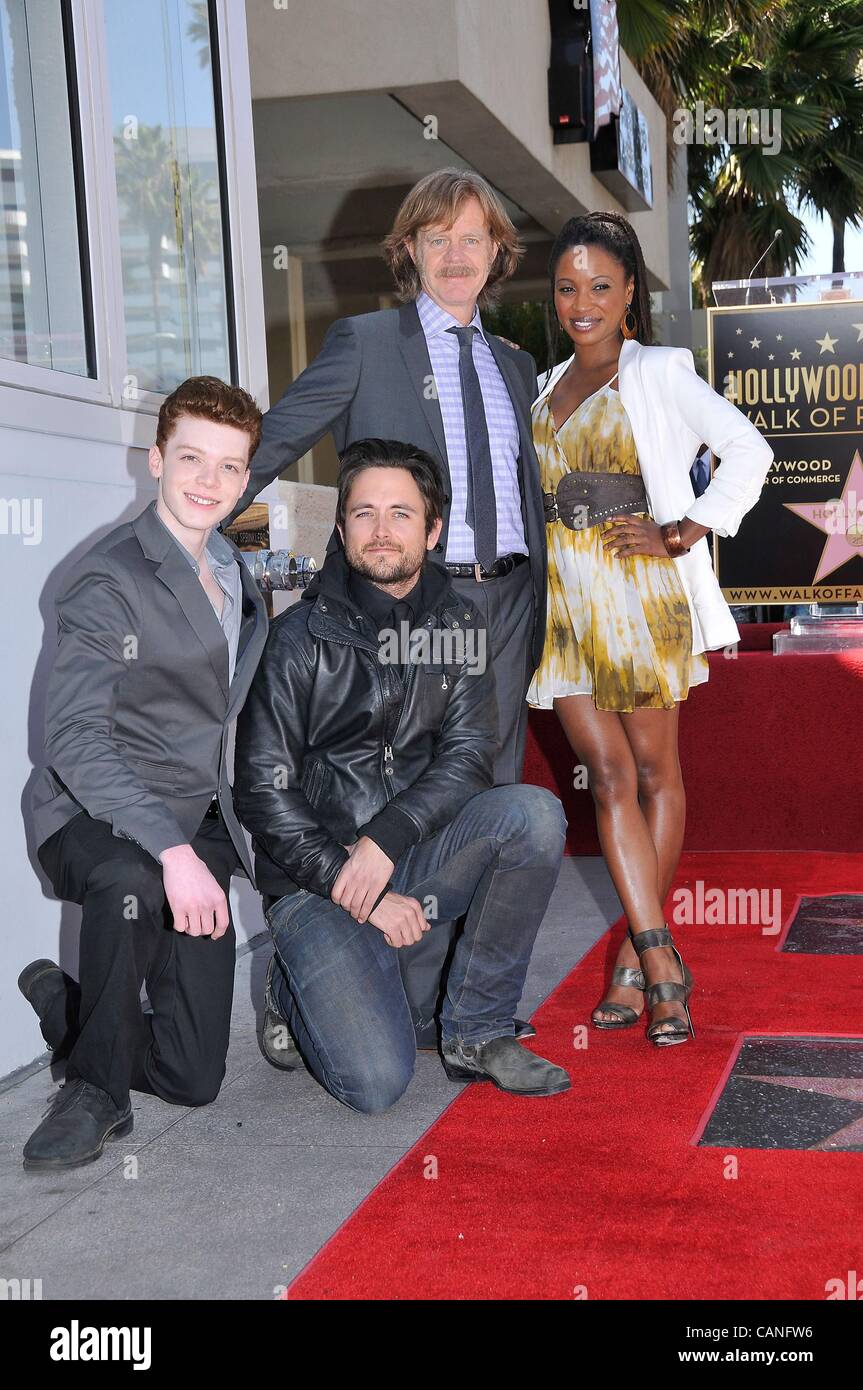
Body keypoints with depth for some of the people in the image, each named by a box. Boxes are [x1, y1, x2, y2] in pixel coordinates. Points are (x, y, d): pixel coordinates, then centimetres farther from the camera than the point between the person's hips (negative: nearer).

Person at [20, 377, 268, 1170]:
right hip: (95, 818, -6)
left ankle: (62, 1005, 28)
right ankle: (96, 1090, -18)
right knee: (133, 882, -42)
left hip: (199, 830, 6)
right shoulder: (110, 580, -11)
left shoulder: (237, 577, 13)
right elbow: (74, 738, -21)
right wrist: (172, 850, -33)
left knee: (194, 1077, 0)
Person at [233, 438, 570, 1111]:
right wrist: (356, 888, -16)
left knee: (534, 812, -25)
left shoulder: (460, 626, 4)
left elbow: (468, 756, -6)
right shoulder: (301, 636, -7)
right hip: (315, 879, -4)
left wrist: (384, 838, -21)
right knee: (377, 1082, -21)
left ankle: (476, 1030, -9)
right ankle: (296, 991, 15)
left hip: (417, 860, 4)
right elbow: (262, 791, -9)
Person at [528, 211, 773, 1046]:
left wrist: (684, 533, -11)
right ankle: (660, 961, 0)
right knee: (606, 774, -3)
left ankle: (638, 953, 14)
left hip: (640, 593, -5)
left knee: (654, 768, 3)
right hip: (563, 600, 5)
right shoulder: (546, 389, 19)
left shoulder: (658, 374, 1)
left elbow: (748, 451, -6)